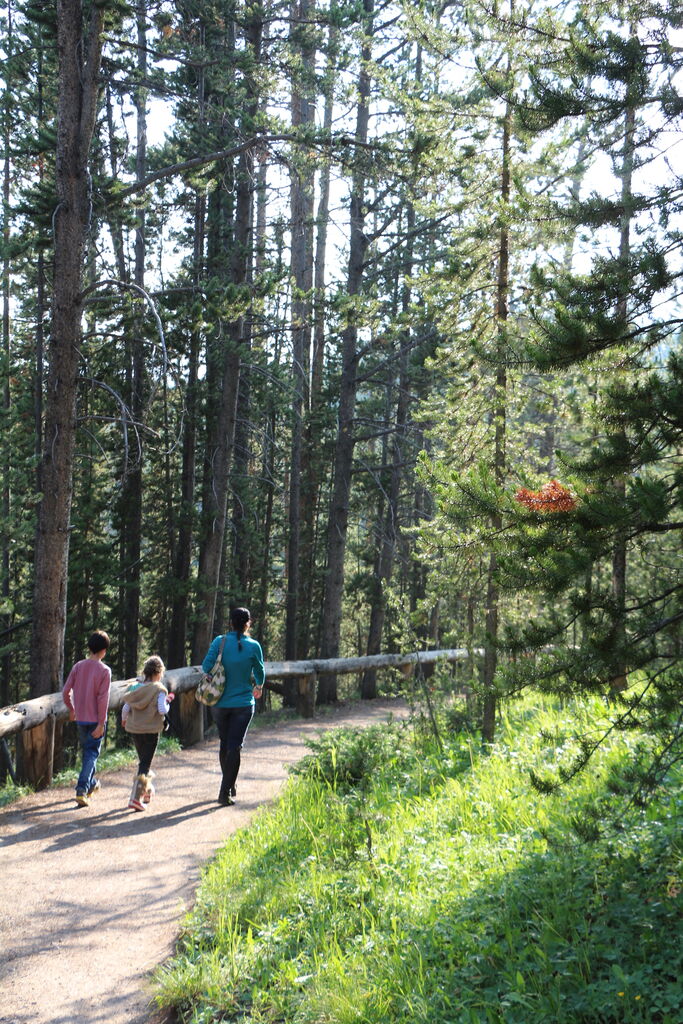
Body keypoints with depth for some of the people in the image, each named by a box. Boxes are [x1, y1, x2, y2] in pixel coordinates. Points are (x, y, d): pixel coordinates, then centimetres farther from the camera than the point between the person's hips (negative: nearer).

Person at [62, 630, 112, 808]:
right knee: (92, 753, 1)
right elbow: (103, 699, -17)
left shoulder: (78, 666, 0)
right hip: (95, 719, -5)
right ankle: (82, 789, -12)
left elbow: (66, 692, 0)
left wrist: (71, 710, 17)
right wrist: (101, 723, -14)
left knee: (85, 751, 20)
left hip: (80, 718, 5)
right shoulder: (104, 670, -13)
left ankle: (91, 783, 36)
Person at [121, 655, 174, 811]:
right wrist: (168, 701, 1)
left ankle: (147, 790, 37)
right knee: (145, 763, -2)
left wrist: (124, 720, 23)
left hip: (134, 729, 5)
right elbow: (162, 710, -20)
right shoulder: (159, 689, -12)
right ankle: (136, 797, -12)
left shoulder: (135, 686, 3)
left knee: (143, 760, 22)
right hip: (151, 730, -5)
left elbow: (126, 708, 4)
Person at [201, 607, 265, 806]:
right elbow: (260, 672, 6)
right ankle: (225, 793, -5)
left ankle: (230, 787, 30)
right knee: (234, 746, 0)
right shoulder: (253, 646, -8)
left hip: (220, 703, 2)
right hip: (243, 704, -2)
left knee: (224, 744, 18)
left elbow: (206, 666, -9)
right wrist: (258, 687, 28)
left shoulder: (220, 642, -7)